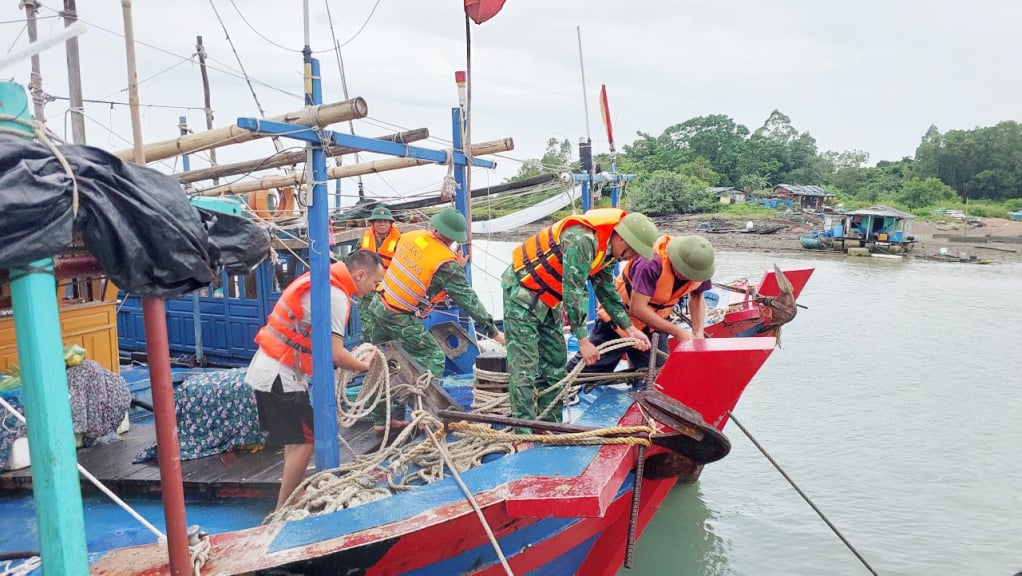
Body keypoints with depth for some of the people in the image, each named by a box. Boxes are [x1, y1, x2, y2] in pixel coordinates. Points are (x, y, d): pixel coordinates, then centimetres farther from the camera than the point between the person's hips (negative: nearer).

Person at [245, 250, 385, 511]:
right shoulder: (335, 296, -19)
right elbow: (335, 354, -21)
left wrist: (353, 356, 7)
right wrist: (365, 366, -4)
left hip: (266, 370, 10)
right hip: (280, 376, -10)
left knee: (297, 439, 18)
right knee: (304, 442, -4)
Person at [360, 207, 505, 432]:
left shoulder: (410, 237, -2)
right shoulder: (446, 264, -18)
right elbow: (468, 300, -13)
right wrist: (493, 331, -5)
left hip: (377, 306, 7)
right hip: (400, 319, -7)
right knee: (433, 357, 7)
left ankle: (381, 418, 26)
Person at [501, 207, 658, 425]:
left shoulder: (607, 249, 1)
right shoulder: (582, 239, -29)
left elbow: (606, 290, 11)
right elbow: (574, 292, -29)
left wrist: (630, 329, 4)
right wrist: (583, 340, -24)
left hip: (548, 299, 10)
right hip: (522, 290, -10)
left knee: (554, 361, 10)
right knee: (524, 365, -11)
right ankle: (523, 434, -8)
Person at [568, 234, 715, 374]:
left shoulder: (699, 265, -15)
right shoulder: (652, 263, -35)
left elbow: (697, 296, 4)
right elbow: (637, 309, -34)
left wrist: (698, 332, -12)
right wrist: (678, 332, -31)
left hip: (653, 323, 6)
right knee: (589, 369, 3)